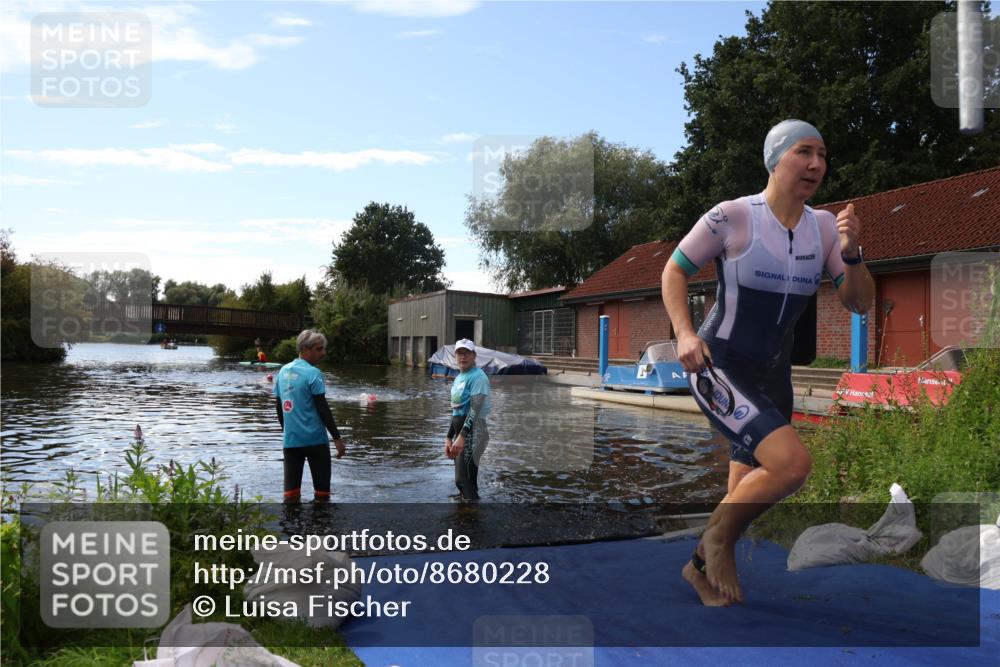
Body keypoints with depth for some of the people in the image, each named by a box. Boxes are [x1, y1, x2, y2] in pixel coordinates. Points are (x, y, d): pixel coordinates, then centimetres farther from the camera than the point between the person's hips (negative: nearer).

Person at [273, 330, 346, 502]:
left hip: (291, 440, 6)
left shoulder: (283, 371, 9)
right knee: (322, 488, 5)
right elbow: (323, 409, -13)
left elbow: (279, 407, 14)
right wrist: (337, 437, -9)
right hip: (315, 439, -6)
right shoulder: (313, 373, -11)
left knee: (290, 490, 5)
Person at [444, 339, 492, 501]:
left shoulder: (477, 376, -11)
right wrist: (449, 437, 17)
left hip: (473, 432, -9)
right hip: (461, 432, 9)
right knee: (467, 481, 12)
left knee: (463, 480, -15)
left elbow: (475, 410, -21)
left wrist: (462, 437, -27)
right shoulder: (458, 378, 18)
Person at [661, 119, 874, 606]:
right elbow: (673, 271, -4)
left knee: (748, 493, 12)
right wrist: (684, 333, -18)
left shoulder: (824, 227, 2)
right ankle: (717, 537, 0)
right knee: (793, 462, -25)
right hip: (717, 368, -6)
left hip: (772, 375, 7)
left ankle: (702, 566, 37)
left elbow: (859, 303, 2)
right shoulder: (731, 217, -13)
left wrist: (851, 253, -17)